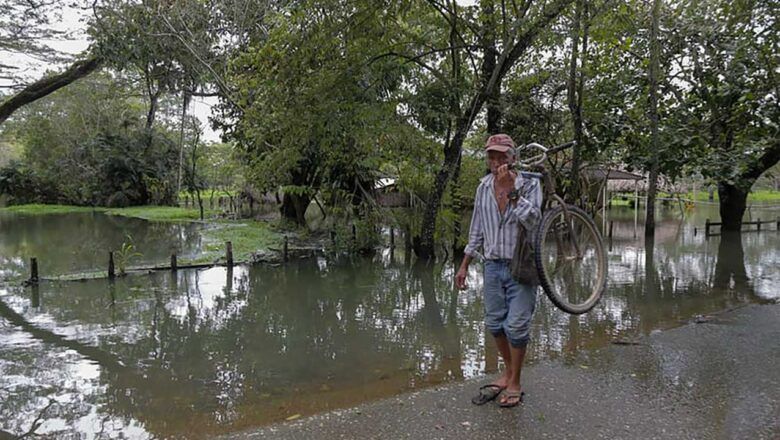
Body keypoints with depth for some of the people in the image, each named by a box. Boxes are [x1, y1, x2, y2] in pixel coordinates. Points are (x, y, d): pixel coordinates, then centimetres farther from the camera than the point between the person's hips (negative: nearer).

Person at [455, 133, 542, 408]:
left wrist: (510, 190, -24)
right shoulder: (484, 186, 5)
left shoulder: (529, 183, -7)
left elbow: (531, 220, -23)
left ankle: (514, 384, 15)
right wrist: (464, 265, 12)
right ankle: (508, 372, 32)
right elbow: (477, 230, 12)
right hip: (493, 266, 4)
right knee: (495, 324, 11)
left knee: (516, 326, -3)